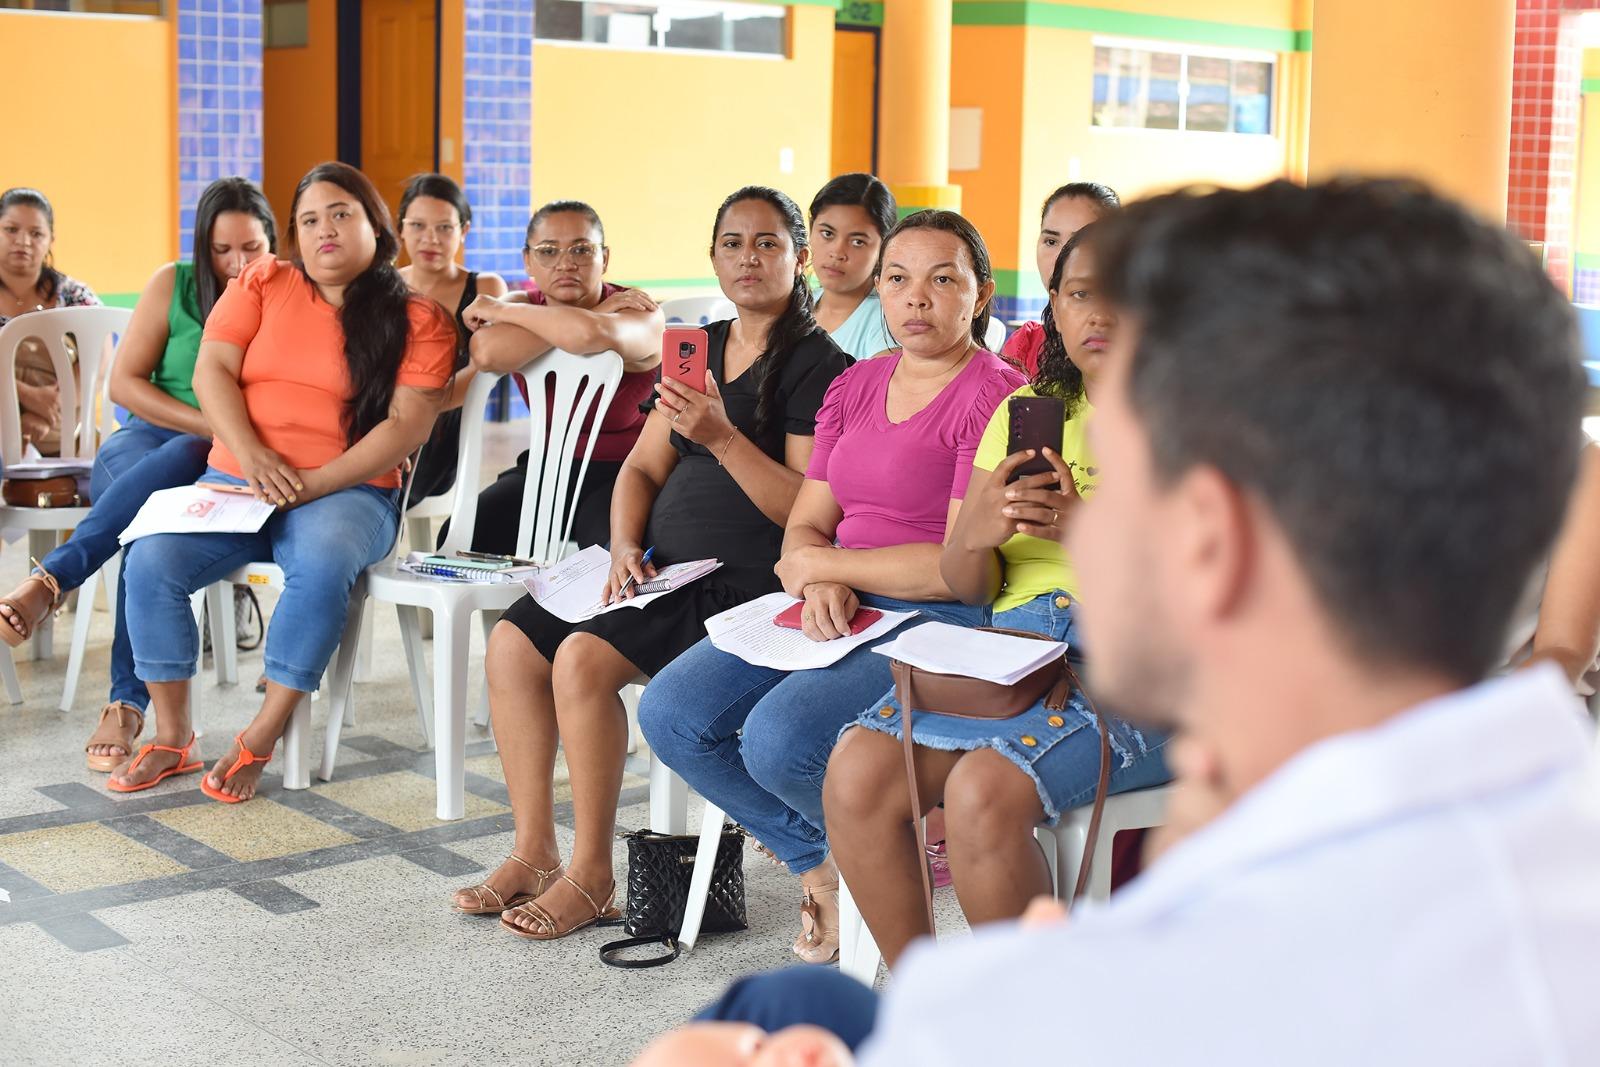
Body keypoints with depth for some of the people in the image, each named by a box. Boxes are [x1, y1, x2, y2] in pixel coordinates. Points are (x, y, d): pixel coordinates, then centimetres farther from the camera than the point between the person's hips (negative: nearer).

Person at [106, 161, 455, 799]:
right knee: (150, 560, -23)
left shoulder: (417, 320, 3)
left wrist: (314, 484, -17)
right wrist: (252, 455, -15)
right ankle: (171, 737, -8)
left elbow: (407, 426, -6)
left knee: (323, 562, -37)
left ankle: (261, 739, -22)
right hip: (235, 480, 3)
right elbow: (211, 370, 3)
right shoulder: (262, 284, 12)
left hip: (347, 490, -3)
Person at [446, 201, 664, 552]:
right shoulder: (523, 306, 1)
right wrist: (596, 314, -21)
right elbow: (486, 353, -25)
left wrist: (497, 309, -22)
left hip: (623, 471, -5)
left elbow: (589, 334, -39)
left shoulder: (640, 313, -12)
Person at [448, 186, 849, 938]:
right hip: (665, 569, 8)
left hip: (749, 583, -8)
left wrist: (723, 437, -23)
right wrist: (626, 549, -1)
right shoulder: (699, 351, 17)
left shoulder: (819, 368, -6)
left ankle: (591, 875, -13)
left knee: (584, 658, -26)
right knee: (512, 642, -9)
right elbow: (642, 468, 17)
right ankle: (534, 854, -1)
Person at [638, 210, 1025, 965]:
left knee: (779, 739, -29)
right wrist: (816, 583, -12)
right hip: (836, 612, 8)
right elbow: (805, 526, 12)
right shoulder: (855, 387, 15)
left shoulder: (993, 398, -9)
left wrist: (822, 563, -8)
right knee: (671, 713, -9)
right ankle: (819, 859, 8)